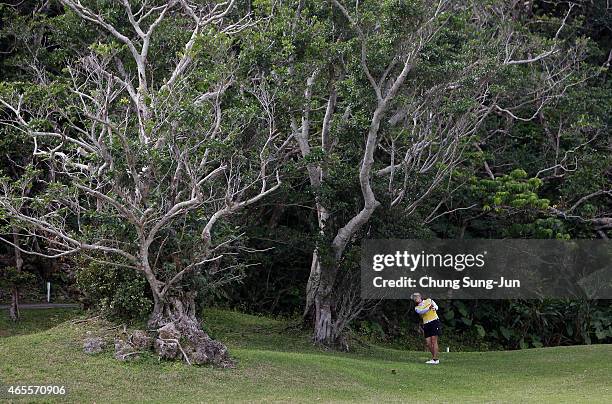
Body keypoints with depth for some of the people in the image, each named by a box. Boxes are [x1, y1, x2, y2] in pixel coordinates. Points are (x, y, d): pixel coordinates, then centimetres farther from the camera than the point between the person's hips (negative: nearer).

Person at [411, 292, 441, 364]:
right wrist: (429, 308, -26)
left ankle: (435, 359, -13)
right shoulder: (417, 308, 11)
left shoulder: (429, 301, 9)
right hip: (426, 325, 4)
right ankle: (435, 357, 15)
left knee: (434, 341, -11)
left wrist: (434, 308, -28)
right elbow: (421, 311, -10)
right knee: (428, 343, -1)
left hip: (435, 321, -4)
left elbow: (436, 306, -5)